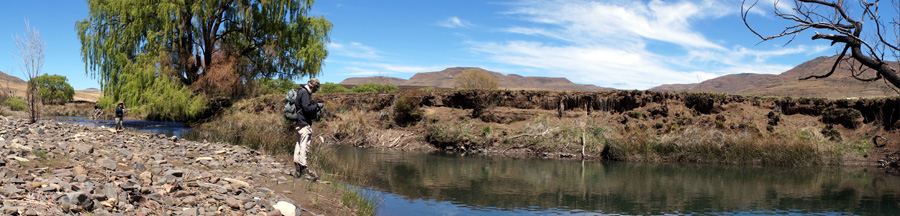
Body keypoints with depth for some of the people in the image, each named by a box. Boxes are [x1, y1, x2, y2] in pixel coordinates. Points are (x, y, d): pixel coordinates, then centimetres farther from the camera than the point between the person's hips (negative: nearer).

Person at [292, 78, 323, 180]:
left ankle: (297, 170, 16)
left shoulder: (302, 91, 18)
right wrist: (317, 105, -8)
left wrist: (316, 108, 16)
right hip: (304, 123, -11)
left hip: (300, 123, 11)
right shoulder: (305, 93, -14)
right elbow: (307, 108, -21)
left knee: (298, 145, 12)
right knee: (304, 146, -8)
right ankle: (304, 170, -6)